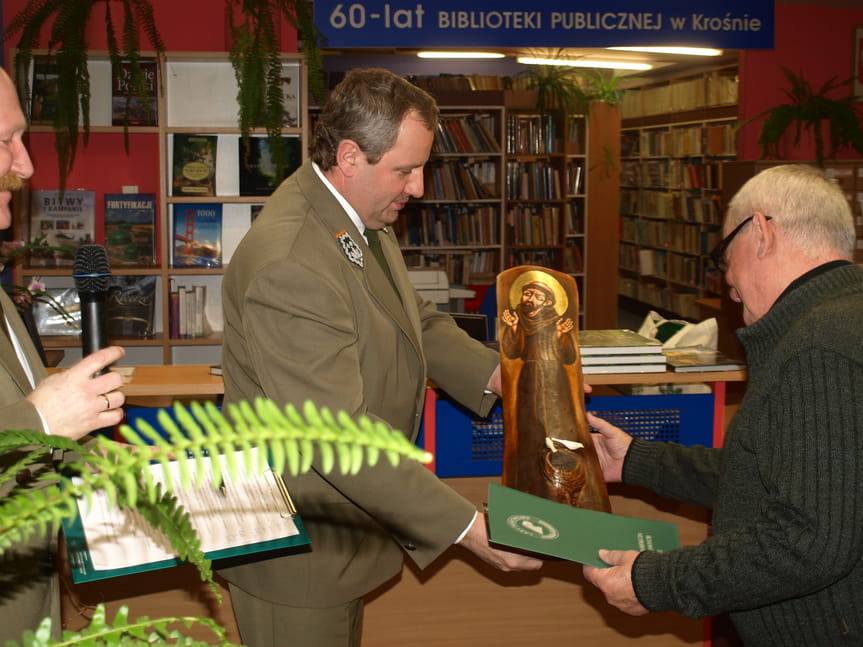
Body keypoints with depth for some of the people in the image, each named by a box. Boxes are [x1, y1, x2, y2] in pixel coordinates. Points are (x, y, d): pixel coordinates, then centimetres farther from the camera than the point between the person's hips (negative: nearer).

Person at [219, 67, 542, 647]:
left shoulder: (359, 217, 2)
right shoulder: (290, 266, -31)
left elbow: (417, 319, 15)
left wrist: (495, 374, -3)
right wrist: (466, 527, -31)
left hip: (341, 523, 9)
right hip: (296, 552, -9)